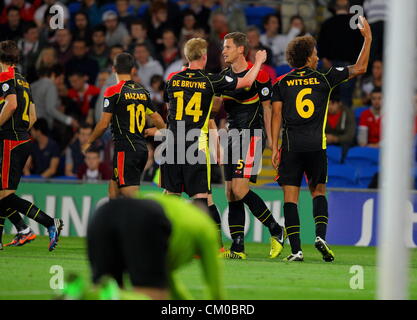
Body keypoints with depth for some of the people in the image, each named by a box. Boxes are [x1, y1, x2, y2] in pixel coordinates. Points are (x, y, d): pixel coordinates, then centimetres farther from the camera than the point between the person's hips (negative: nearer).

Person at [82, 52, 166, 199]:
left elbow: (104, 124, -8)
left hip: (125, 149, -7)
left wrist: (89, 142, 7)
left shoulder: (114, 92, -9)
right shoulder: (142, 92, 10)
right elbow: (158, 119, 18)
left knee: (132, 195, -9)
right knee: (113, 189, 16)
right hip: (142, 148, 7)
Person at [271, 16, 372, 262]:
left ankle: (296, 249, -8)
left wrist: (275, 147, 3)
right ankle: (320, 235, -5)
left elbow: (277, 115, 1)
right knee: (318, 192, 16)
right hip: (316, 146, 0)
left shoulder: (282, 83, 5)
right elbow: (360, 68, 6)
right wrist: (368, 39, 15)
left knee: (291, 197, 0)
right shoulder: (323, 78, 3)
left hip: (291, 147, 0)